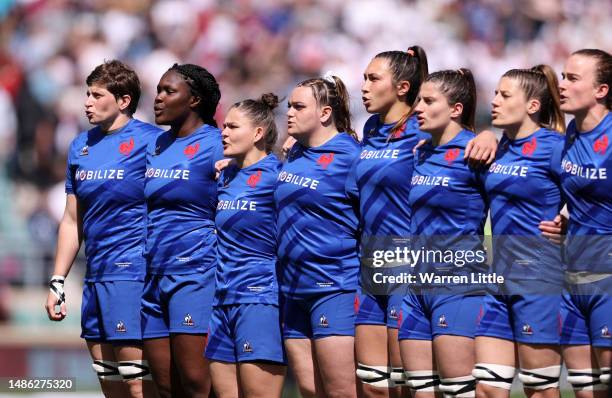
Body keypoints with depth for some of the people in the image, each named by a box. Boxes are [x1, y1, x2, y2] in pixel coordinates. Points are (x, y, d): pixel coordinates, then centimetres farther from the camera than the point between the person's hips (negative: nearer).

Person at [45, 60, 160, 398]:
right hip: (95, 278, 7)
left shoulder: (149, 142, -7)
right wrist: (57, 283, 15)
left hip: (133, 277, -7)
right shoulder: (81, 146, 14)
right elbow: (72, 221, 18)